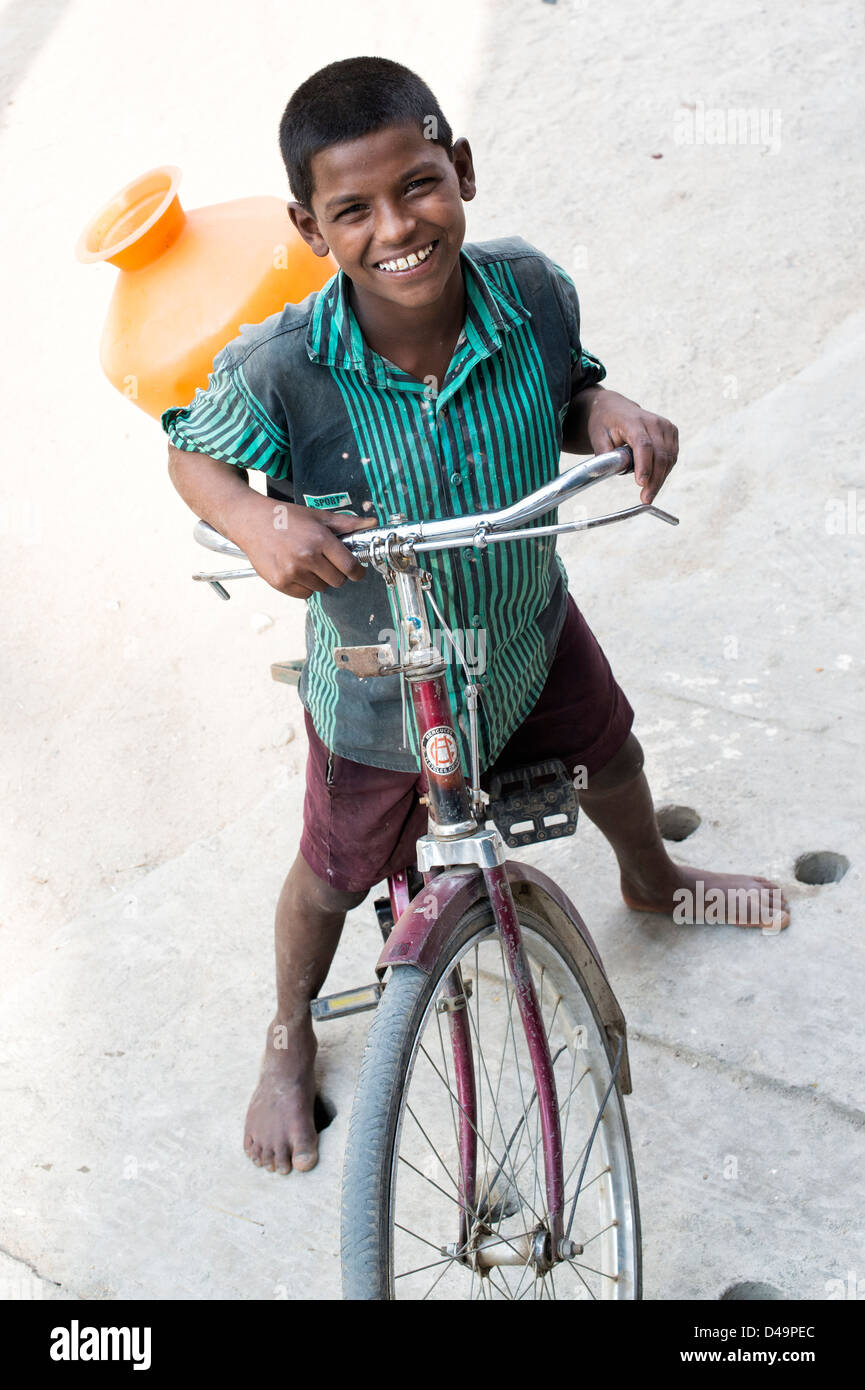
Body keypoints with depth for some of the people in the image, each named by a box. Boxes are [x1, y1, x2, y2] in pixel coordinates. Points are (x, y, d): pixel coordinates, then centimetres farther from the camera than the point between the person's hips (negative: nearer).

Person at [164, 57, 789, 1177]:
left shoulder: (533, 292, -23)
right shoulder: (277, 371, -33)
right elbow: (192, 453, -12)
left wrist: (607, 411, -24)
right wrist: (254, 517, -33)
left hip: (529, 628, 4)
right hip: (379, 686, -3)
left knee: (611, 758, 29)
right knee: (337, 873, 18)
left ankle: (653, 882, 68)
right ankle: (289, 1040, 51)